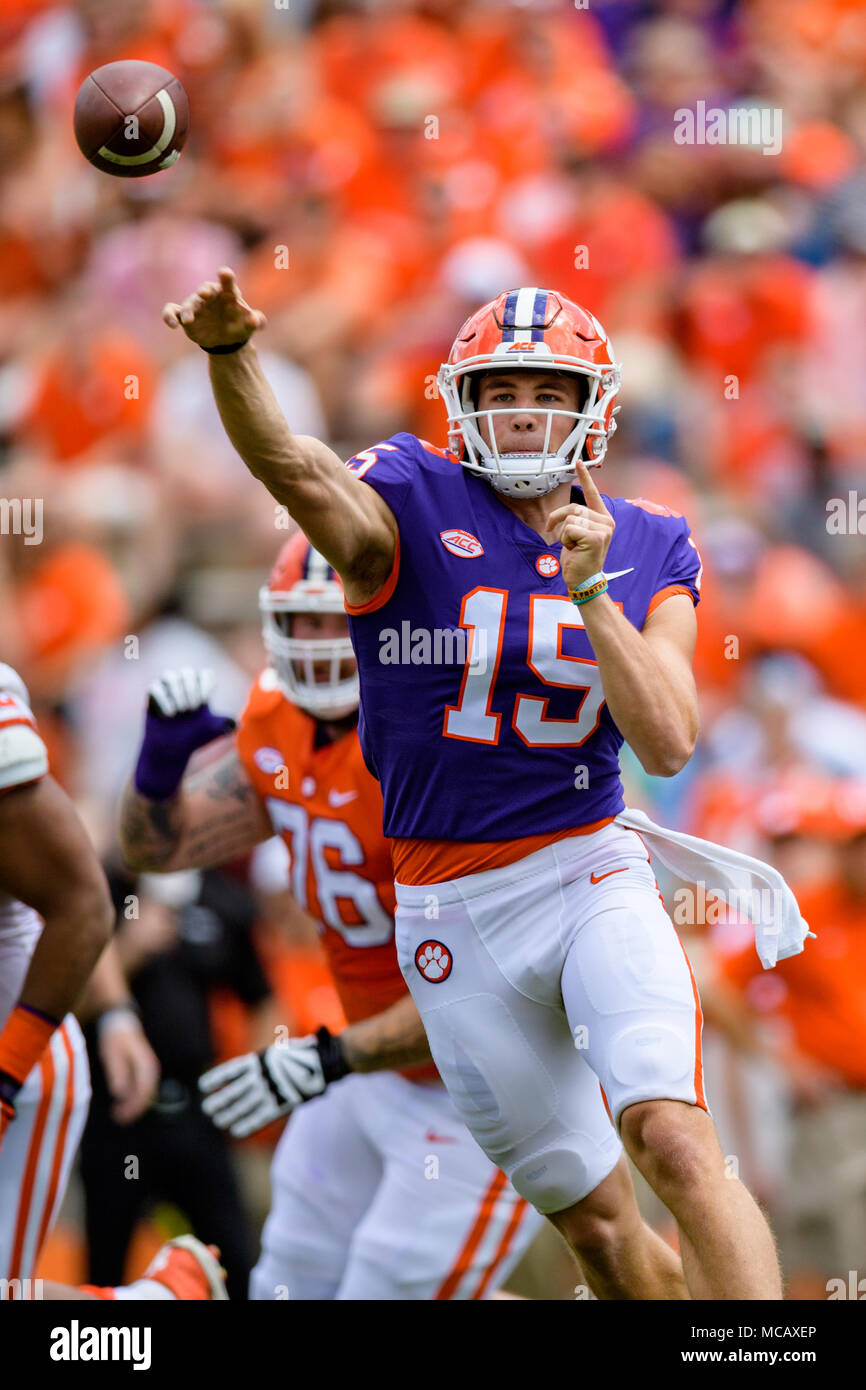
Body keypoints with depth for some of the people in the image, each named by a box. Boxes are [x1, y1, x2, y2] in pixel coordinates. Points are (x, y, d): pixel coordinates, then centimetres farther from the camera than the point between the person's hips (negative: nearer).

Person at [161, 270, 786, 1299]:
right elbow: (294, 468, -27)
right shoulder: (416, 503, -5)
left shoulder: (647, 552, 3)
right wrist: (228, 356, -48)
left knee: (677, 1145, -22)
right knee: (594, 1218, 7)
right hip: (451, 906, 0)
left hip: (591, 875, 0)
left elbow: (668, 745, -8)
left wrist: (590, 590, -18)